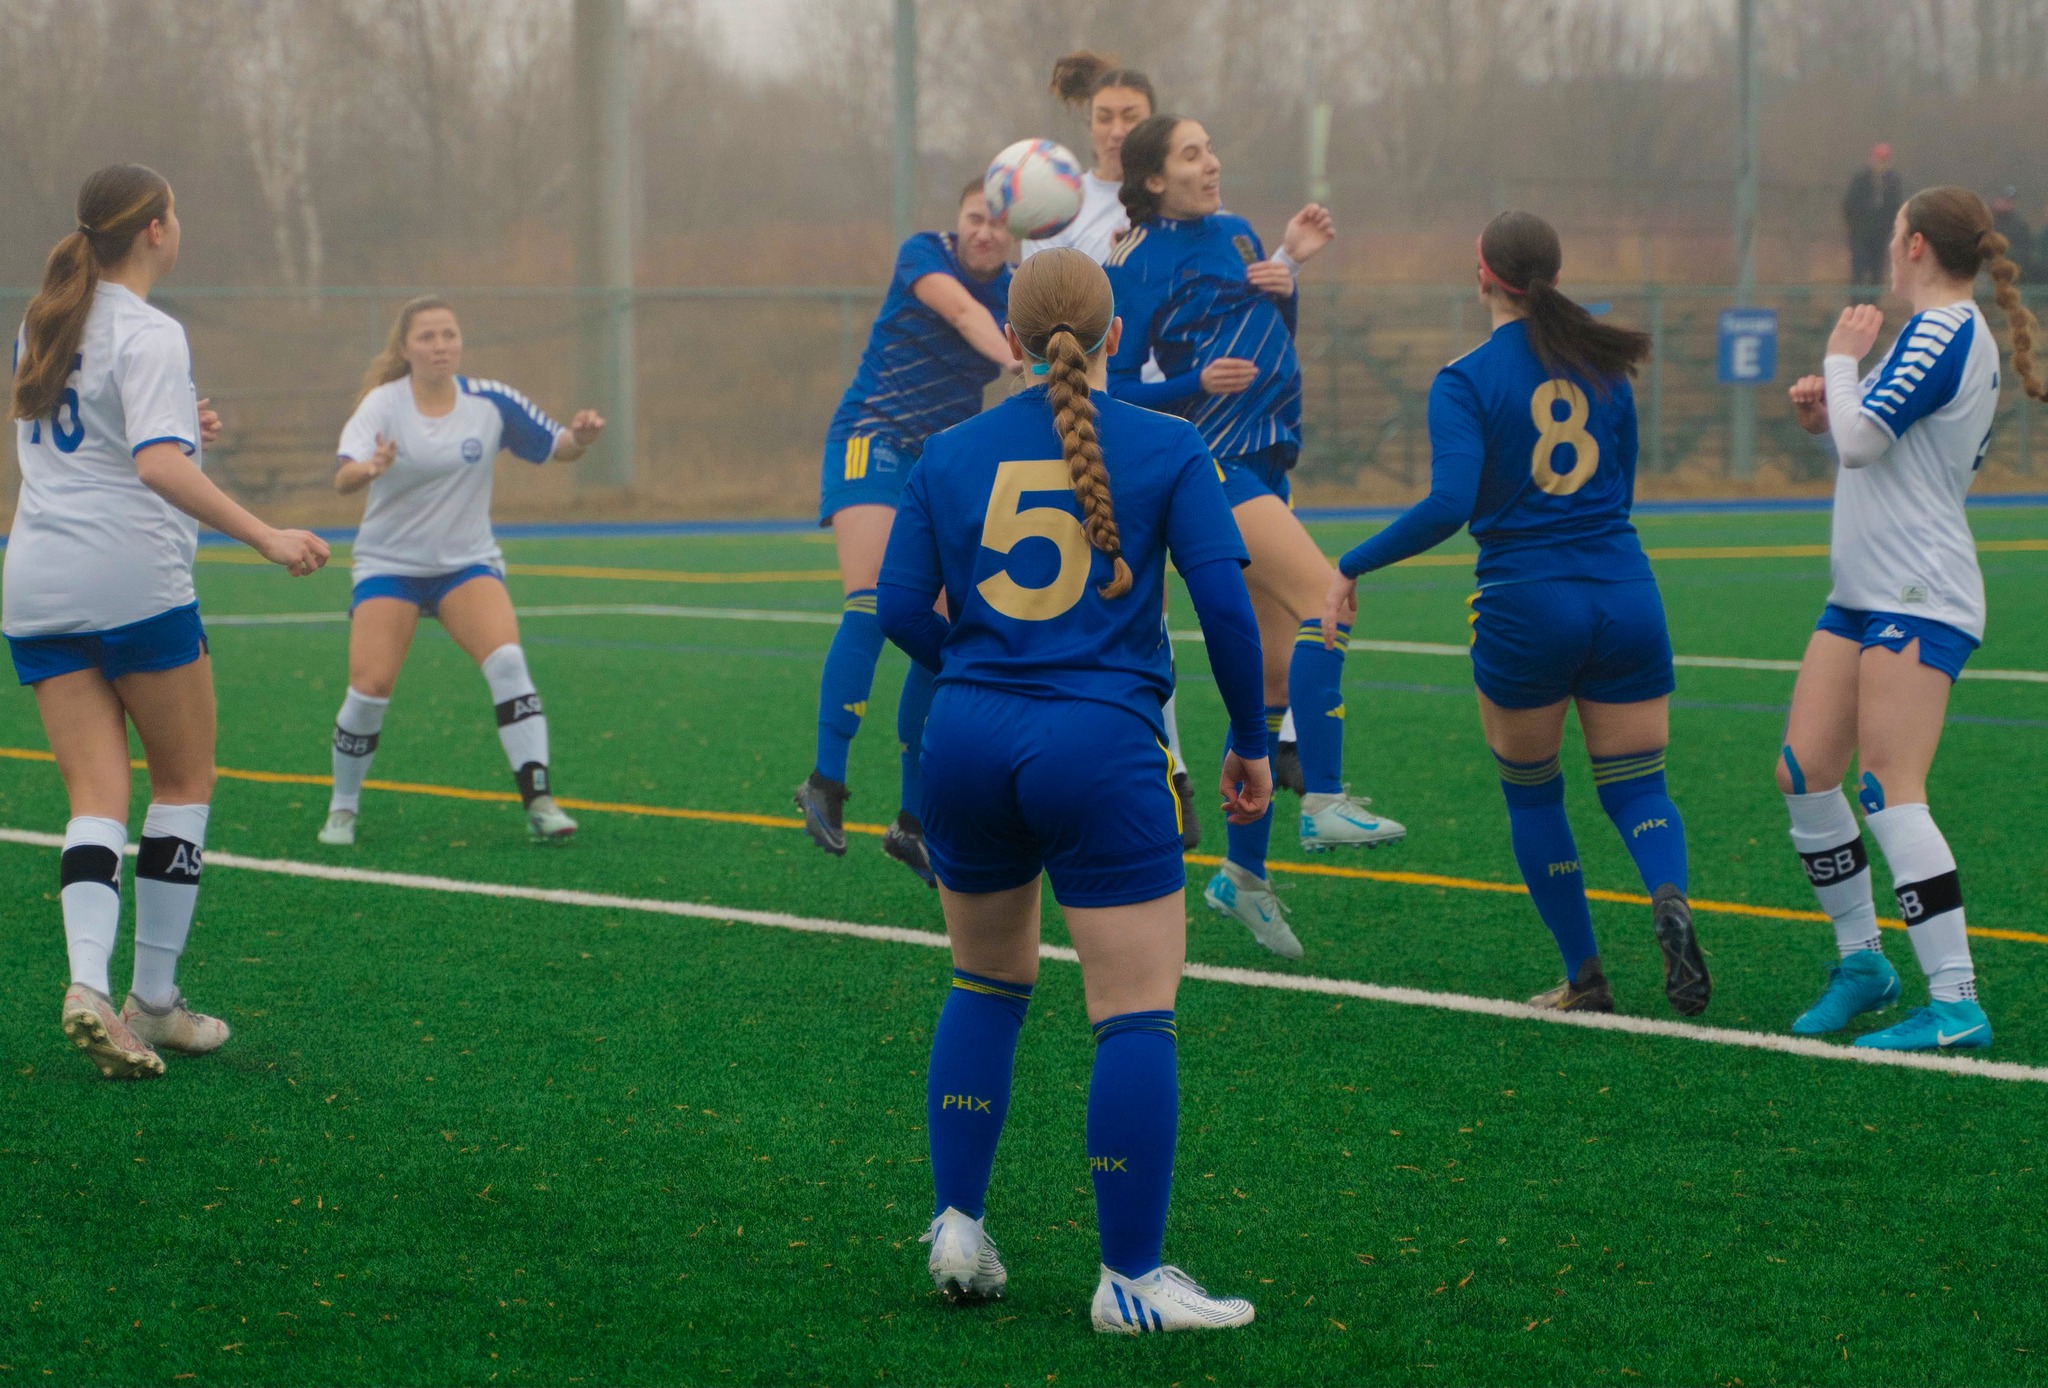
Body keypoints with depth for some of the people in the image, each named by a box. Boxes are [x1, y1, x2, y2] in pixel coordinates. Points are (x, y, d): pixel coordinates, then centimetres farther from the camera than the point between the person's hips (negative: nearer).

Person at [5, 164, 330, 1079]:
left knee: (96, 797, 1)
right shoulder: (147, 334, -10)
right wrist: (265, 537, -26)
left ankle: (88, 983, -21)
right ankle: (152, 999, 9)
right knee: (184, 781, 10)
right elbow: (159, 468, -24)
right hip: (134, 581, -6)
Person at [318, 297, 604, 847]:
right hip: (388, 565, -1)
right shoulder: (382, 405, -12)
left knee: (506, 660, -22)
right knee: (370, 687, -13)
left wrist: (580, 438, -22)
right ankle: (342, 810, 11)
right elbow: (343, 478, -27)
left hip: (467, 563, 1)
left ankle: (539, 801, -21)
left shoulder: (489, 402, -5)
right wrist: (369, 469, -51)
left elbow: (555, 447, 2)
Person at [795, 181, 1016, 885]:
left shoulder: (1019, 292, 7)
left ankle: (912, 822, 7)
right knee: (870, 607, -24)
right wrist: (1013, 358, -45)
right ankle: (825, 783, -22)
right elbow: (961, 311, -27)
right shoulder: (924, 253, -8)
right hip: (874, 438, -5)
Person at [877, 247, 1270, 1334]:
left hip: (967, 743, 4)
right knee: (1137, 1016, 0)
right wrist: (1251, 743, 5)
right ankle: (1130, 1283, -1)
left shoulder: (950, 454, 6)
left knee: (986, 986, 23)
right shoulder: (1168, 449, -3)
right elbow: (1225, 605, -7)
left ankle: (957, 1224, 20)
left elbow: (900, 610, 5)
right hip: (1101, 753, -4)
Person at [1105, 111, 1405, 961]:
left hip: (1262, 460, 8)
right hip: (1209, 460, -8)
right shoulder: (1140, 264, -7)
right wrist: (1199, 383, -21)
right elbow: (1113, 388, -7)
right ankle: (1324, 803, -27)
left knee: (1274, 669, 6)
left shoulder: (1234, 235, 15)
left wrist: (1289, 269, 4)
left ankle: (1244, 874, 12)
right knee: (1324, 598, -25)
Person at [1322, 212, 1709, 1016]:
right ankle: (1669, 898, -24)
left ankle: (1585, 978, 16)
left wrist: (1352, 568, -14)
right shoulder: (1603, 366, 8)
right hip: (1624, 595, 3)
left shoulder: (1465, 383, -8)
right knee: (1635, 788, 9)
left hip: (1524, 606, -3)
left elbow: (1450, 504, -20)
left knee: (1532, 793, 16)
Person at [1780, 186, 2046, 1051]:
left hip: (1918, 598, -10)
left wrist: (1842, 359, -4)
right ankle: (1861, 959, 17)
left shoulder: (1943, 331, -13)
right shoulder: (1955, 333, 18)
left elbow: (1862, 441, -20)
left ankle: (1955, 1003, -16)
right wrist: (1827, 417, 10)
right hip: (1865, 592, 10)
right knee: (1804, 771, 7)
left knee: (1891, 792, -14)